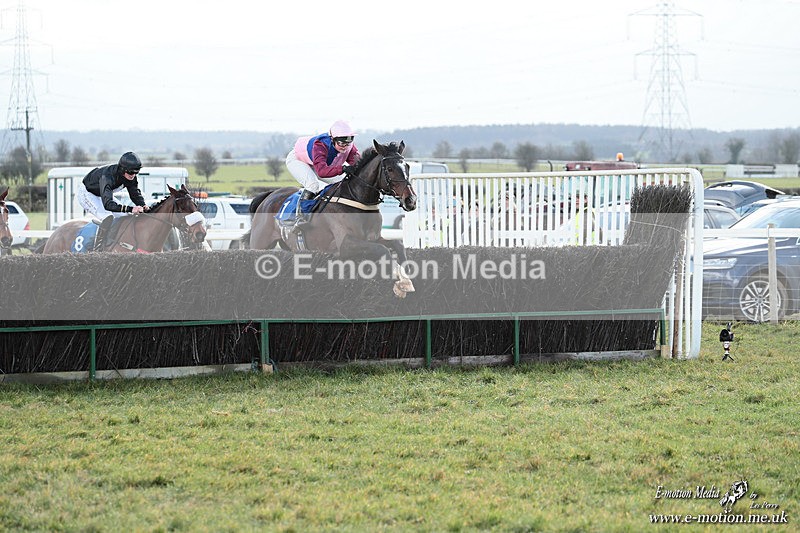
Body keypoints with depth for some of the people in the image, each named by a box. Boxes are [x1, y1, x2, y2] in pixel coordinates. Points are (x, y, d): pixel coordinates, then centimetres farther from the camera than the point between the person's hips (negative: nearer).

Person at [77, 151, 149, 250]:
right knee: (108, 217, -30)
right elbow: (108, 204, -50)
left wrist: (143, 206, -33)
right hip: (86, 193, -8)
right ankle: (97, 250, -30)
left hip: (103, 196, 8)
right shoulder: (107, 176, -42)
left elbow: (136, 195, -9)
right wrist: (130, 209, -59)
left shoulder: (131, 178, -20)